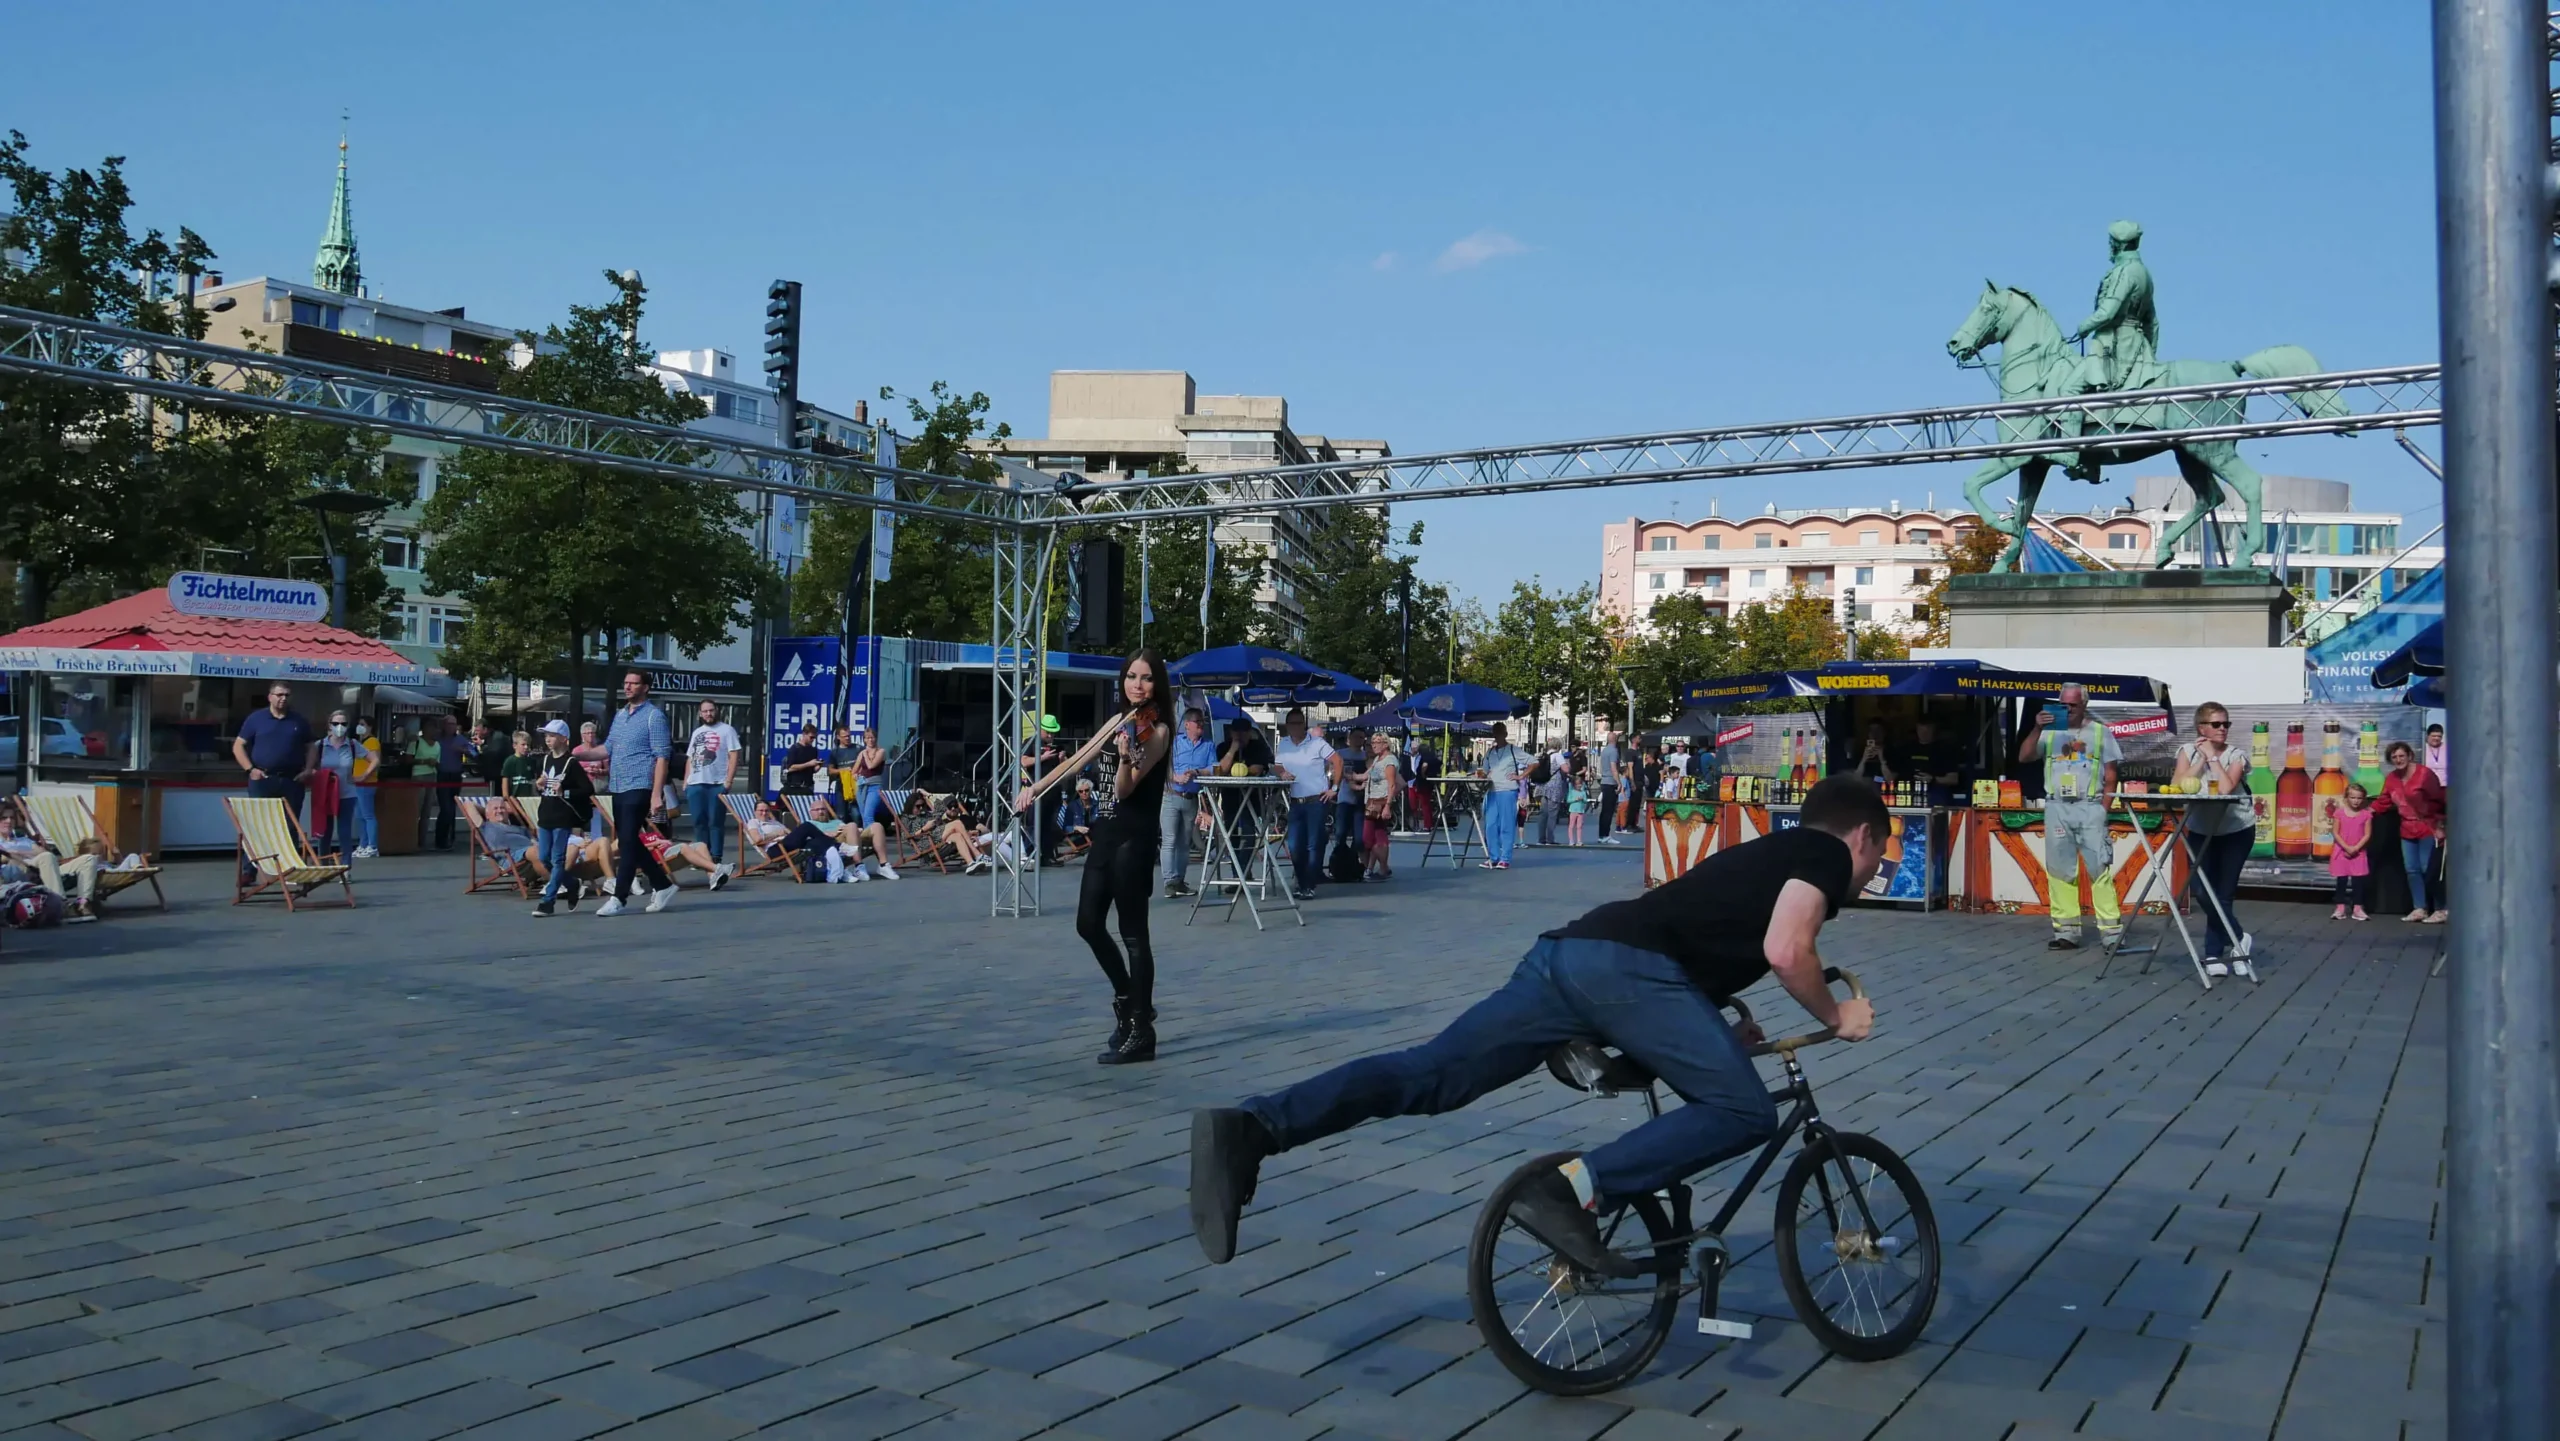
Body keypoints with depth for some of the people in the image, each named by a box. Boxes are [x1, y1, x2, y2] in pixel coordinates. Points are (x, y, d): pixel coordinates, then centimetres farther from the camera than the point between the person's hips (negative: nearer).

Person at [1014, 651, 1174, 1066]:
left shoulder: (1156, 730, -10)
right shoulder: (1120, 721, 12)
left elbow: (1125, 789, -20)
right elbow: (1077, 762, 18)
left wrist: (1126, 758, -39)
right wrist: (1035, 788, 11)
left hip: (1134, 838, -8)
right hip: (1105, 833, 8)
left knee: (1133, 933, -5)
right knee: (1088, 923, 11)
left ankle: (1141, 1034, 0)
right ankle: (1128, 999, 29)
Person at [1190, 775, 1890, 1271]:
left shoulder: (1762, 855, 38)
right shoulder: (1824, 853, 13)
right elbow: (1786, 952, -6)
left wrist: (1720, 1035, 41)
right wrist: (1834, 1015, 11)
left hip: (1565, 951, 8)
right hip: (1627, 966, -8)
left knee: (1430, 1074, -2)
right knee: (1744, 1110, -8)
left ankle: (1247, 1129, -16)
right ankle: (1575, 1190, -23)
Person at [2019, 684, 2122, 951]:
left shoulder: (2101, 732, 8)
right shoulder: (2050, 732, 10)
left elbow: (2110, 776, 6)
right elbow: (2023, 757, 0)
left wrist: (2103, 809, -3)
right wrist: (2036, 729, -12)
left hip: (2090, 807, -2)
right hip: (2057, 808, 2)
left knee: (2100, 869, -7)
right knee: (2059, 870, 2)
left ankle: (2111, 932, -6)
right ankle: (2066, 931, 7)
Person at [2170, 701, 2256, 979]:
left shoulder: (2236, 755, -11)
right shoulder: (2188, 751, -5)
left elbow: (2226, 787, -29)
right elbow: (2176, 788, -18)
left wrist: (2213, 756, -22)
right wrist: (2202, 759, -19)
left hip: (2237, 831, -2)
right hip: (2201, 831, 2)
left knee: (2223, 893, -3)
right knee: (2204, 893, -8)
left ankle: (2215, 955, 9)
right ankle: (2237, 939, 13)